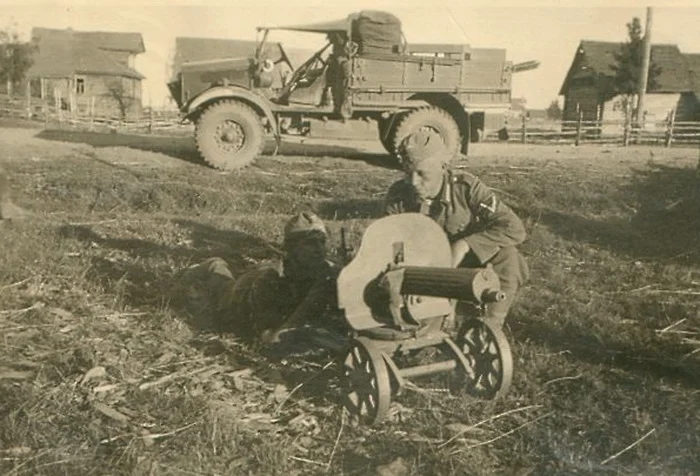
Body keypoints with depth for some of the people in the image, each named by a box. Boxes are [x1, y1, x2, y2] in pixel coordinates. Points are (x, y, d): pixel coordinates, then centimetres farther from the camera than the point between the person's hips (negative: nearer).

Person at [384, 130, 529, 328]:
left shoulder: (466, 187, -20)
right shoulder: (398, 196, -14)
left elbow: (514, 228, -26)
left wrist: (465, 244, -36)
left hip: (469, 263, -1)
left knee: (506, 256, -30)